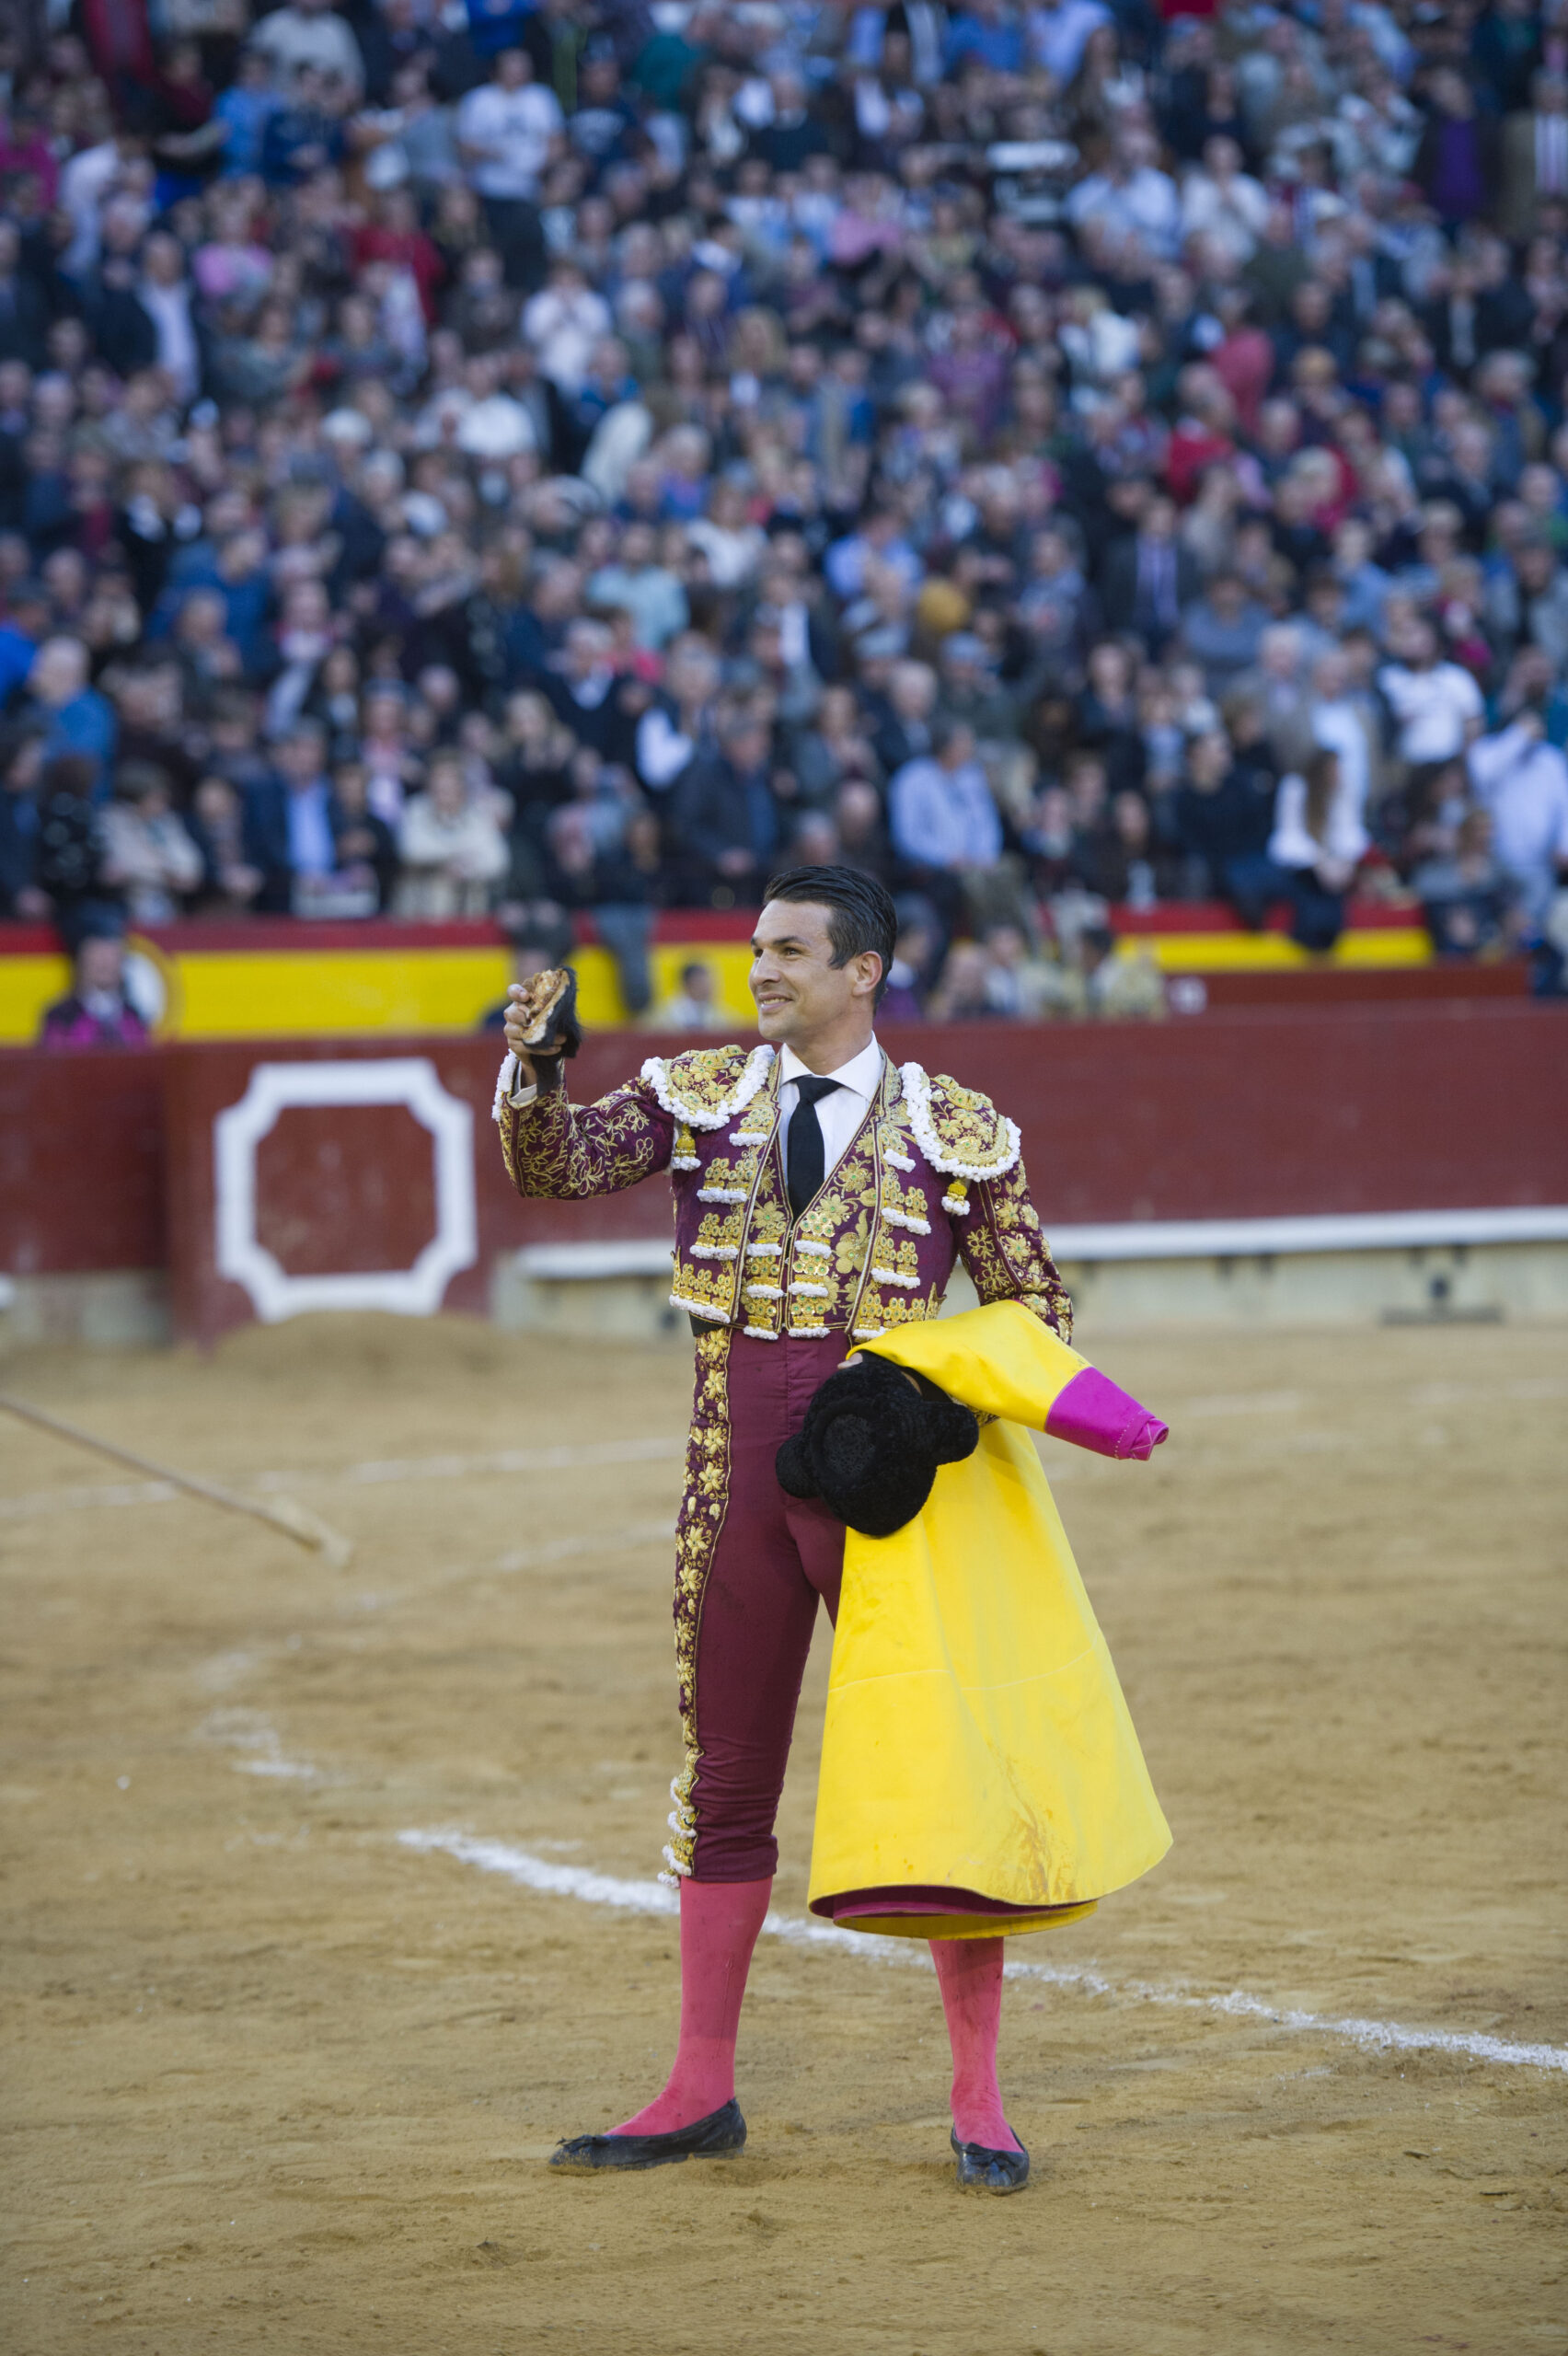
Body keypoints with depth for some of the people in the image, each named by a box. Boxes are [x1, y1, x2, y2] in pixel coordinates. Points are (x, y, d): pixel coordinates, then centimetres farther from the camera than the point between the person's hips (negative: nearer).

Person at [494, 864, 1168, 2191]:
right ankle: (703, 2093, 20)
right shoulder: (702, 1097, 6)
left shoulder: (954, 1132, 0)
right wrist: (533, 1072, -28)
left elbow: (1039, 1313, 5)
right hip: (738, 1482, 3)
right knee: (724, 1784, 10)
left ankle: (979, 2103, 7)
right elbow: (559, 1164, -7)